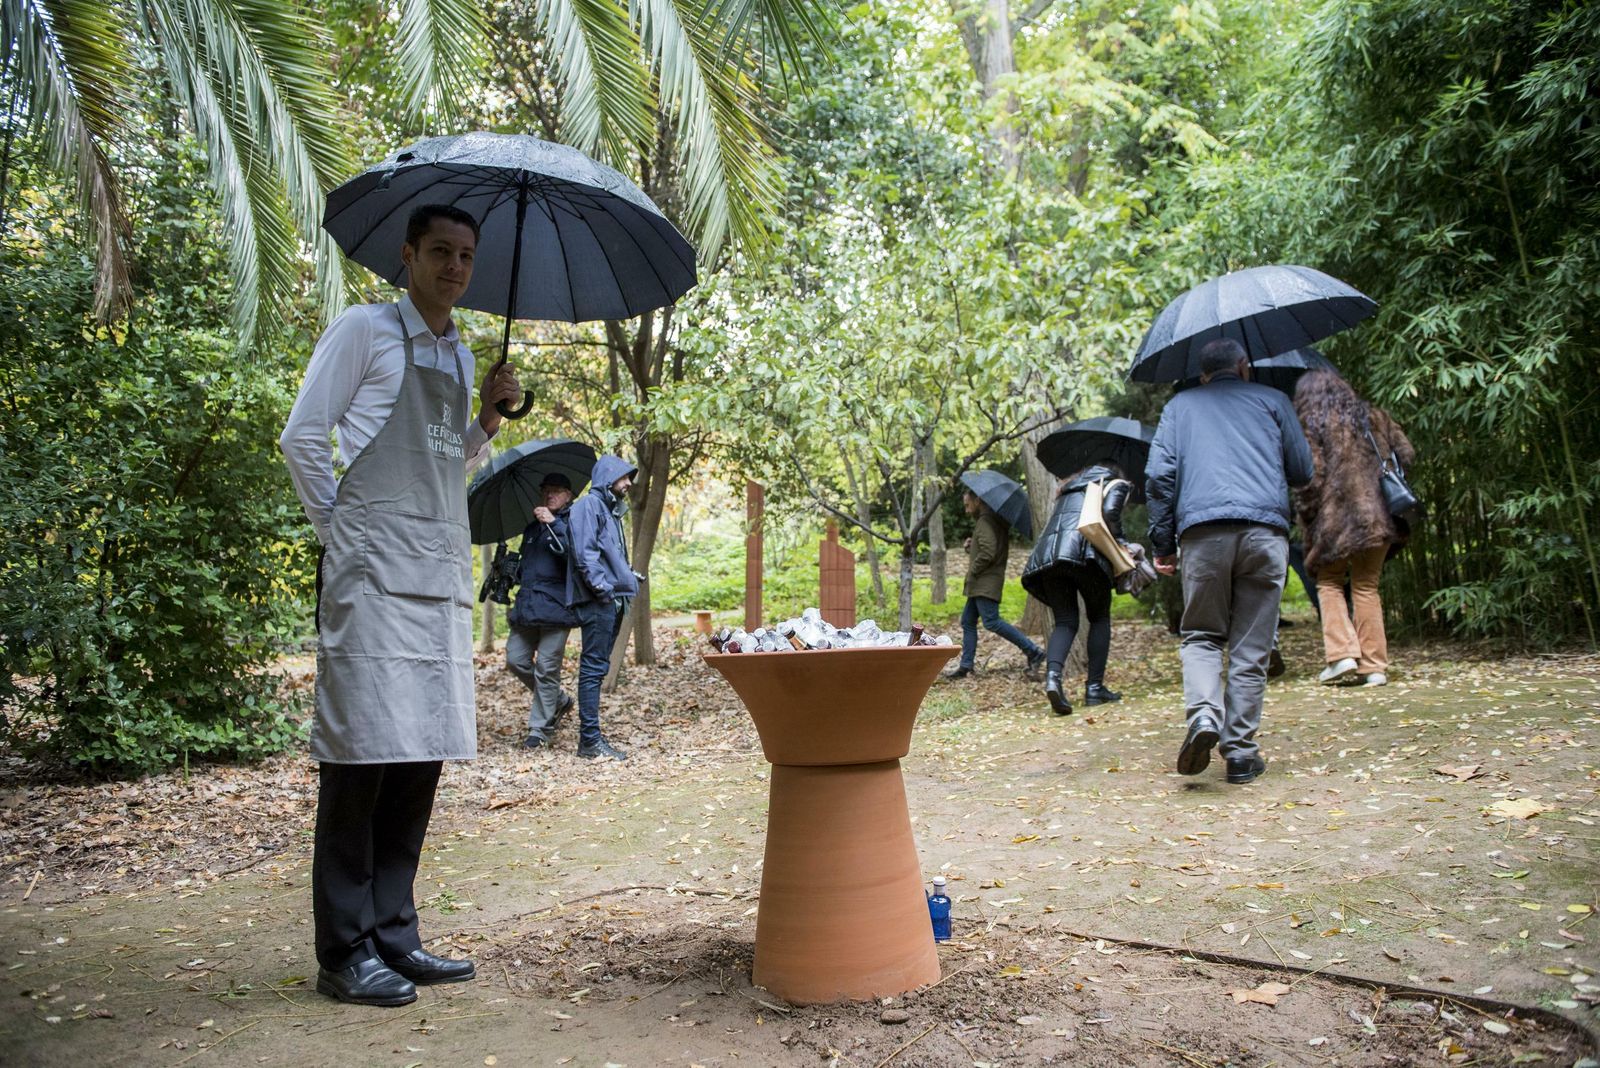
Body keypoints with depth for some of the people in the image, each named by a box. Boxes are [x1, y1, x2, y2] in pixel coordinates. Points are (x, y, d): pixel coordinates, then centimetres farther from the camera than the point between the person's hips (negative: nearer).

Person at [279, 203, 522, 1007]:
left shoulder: (459, 355, 21)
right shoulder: (365, 330, 2)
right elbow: (302, 438, -2)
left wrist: (489, 414, 10)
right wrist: (340, 528, -3)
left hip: (442, 576, 7)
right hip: (373, 574, -7)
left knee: (423, 754, 7)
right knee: (362, 750, -5)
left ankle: (393, 935, 16)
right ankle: (345, 953, 3)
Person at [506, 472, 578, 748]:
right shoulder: (532, 527, 23)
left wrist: (553, 524, -24)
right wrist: (512, 574, 18)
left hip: (555, 607, -8)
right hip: (526, 606, 8)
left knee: (546, 669, -5)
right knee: (516, 660, 5)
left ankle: (540, 729, 6)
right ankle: (560, 700, 25)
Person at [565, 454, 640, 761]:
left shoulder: (612, 510, 24)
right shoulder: (588, 505, -7)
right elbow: (584, 552, -18)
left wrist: (630, 580, 16)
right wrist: (602, 588, -20)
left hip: (613, 601, 10)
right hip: (597, 601, -10)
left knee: (598, 668, 11)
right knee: (593, 668, -8)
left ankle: (591, 736, 16)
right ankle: (590, 739, -7)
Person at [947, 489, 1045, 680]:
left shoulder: (985, 521, -13)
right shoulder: (994, 520, 19)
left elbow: (988, 552, -23)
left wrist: (973, 570, -10)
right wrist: (970, 547, 7)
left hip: (986, 583, -11)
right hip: (981, 584, 11)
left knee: (992, 621, -16)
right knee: (967, 621, 11)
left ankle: (1033, 652, -15)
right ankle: (965, 666, 12)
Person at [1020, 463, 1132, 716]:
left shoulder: (1069, 488, 36)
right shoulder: (1116, 484, 19)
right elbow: (1110, 512, -3)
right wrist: (1120, 545, 9)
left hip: (1047, 553, 5)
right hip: (1085, 553, -4)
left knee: (1065, 622, 5)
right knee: (1100, 619, 13)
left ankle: (1052, 676, -22)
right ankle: (1094, 687, 8)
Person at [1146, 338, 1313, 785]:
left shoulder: (1179, 405, 19)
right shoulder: (1273, 400, 20)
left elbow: (1158, 475, 8)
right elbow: (1303, 472, 19)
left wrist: (1162, 544, 10)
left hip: (1202, 530, 0)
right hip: (1265, 530, 0)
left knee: (1202, 634, 11)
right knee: (1251, 646, 5)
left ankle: (1203, 712, -15)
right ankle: (1240, 750, 5)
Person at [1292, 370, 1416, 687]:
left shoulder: (1311, 425, -3)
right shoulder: (1374, 417, 13)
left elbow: (1311, 478, -11)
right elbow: (1406, 455, 12)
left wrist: (1307, 518, -1)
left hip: (1337, 518, -4)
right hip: (1379, 516, 5)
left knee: (1329, 582, 12)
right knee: (1366, 587, 11)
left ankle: (1342, 653, -4)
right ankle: (1374, 666, 9)